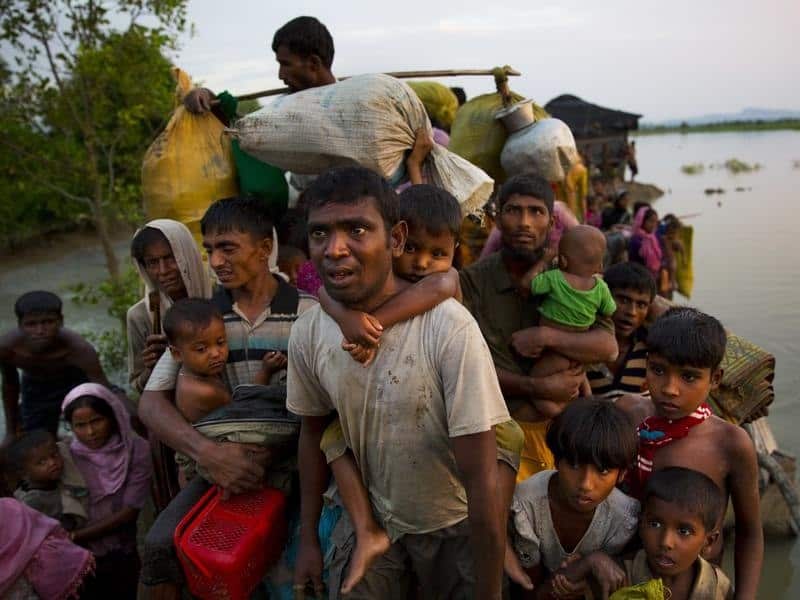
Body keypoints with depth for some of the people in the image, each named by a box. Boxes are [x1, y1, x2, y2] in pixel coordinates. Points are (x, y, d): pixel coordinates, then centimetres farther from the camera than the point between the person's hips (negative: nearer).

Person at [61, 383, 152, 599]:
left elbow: (129, 512, -12)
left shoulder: (137, 450, -12)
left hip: (128, 554, -1)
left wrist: (74, 537, -13)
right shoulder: (69, 455, -5)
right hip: (85, 555, 2)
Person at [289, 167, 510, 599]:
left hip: (453, 525, -3)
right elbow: (313, 429, 4)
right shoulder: (307, 334, -13)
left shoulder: (450, 329, -30)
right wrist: (308, 538, 8)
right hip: (369, 516, 3)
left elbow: (482, 481, -24)